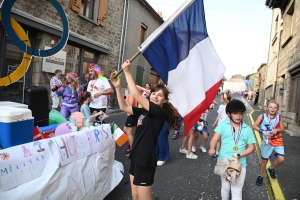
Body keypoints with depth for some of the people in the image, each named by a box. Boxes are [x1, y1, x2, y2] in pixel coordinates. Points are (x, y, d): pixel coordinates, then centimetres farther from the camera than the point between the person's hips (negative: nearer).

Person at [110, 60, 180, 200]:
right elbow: (124, 107, 7)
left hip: (145, 161, -8)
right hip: (136, 157, 8)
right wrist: (117, 87, -3)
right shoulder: (144, 111, 5)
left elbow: (136, 95, -23)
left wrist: (127, 72, -17)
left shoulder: (160, 113, -17)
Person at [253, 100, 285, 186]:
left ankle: (271, 168, 21)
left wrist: (277, 130, -16)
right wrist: (262, 131, -24)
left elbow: (282, 129, 5)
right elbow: (254, 126, -9)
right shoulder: (262, 116, -11)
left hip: (278, 141, 2)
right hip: (267, 141, -2)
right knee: (264, 159, 11)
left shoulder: (279, 117, -4)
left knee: (281, 159, -12)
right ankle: (260, 176, 31)